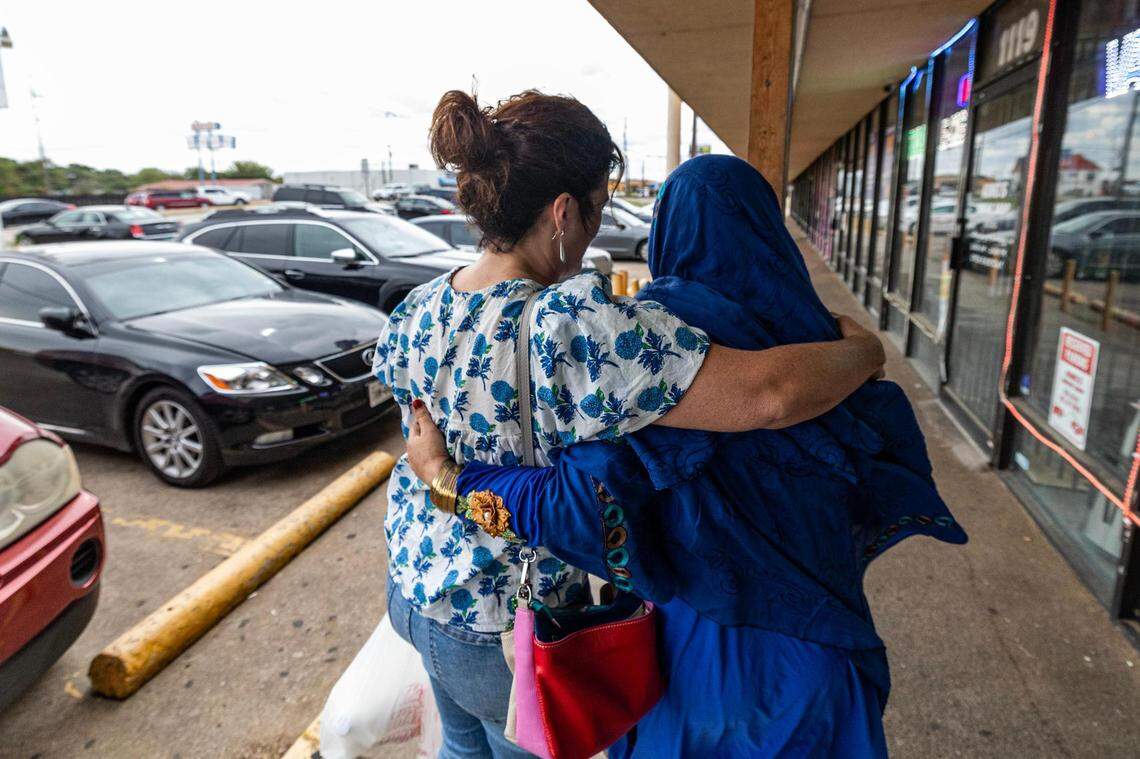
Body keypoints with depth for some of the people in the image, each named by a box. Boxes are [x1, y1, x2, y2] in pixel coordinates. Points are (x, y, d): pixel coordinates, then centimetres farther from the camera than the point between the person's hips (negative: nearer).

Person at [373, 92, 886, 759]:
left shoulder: (415, 312, -9)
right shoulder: (571, 328, -35)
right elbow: (769, 392, -38)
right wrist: (864, 349, -18)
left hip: (415, 580, 7)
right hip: (501, 630, -7)